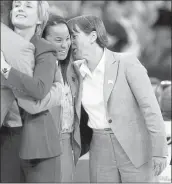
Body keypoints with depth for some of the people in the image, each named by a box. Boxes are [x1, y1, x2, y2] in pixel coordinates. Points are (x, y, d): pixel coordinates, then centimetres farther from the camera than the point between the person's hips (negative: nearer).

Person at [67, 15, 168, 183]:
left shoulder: (126, 62, -10)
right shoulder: (77, 70, 5)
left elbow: (150, 107, -13)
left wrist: (159, 151, -17)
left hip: (135, 150, -4)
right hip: (101, 152, 4)